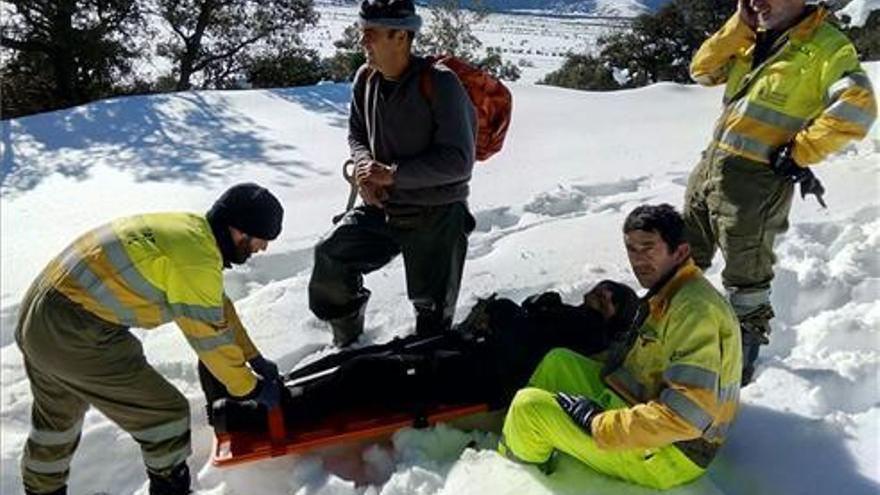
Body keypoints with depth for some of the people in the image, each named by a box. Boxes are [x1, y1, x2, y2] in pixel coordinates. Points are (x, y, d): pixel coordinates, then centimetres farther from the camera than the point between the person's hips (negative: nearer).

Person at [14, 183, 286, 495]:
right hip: (76, 336, -10)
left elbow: (219, 307, 17)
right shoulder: (197, 259, -20)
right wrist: (251, 388, 2)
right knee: (166, 413, 2)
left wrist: (255, 359, 22)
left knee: (57, 420, 30)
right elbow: (211, 339, -12)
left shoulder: (188, 229, 8)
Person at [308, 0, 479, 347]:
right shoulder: (365, 79, -2)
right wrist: (364, 166, -9)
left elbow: (458, 161, -21)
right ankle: (348, 342, 22)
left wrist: (392, 173, -23)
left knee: (433, 310, 7)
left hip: (437, 216, -5)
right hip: (382, 205, 5)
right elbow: (356, 133, 13)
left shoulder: (440, 83, -21)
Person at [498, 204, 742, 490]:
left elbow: (687, 416, -31)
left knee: (528, 407, -13)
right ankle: (506, 452, 21)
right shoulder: (668, 293, 8)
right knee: (558, 361, 13)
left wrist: (599, 424, -24)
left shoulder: (694, 309, -25)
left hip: (665, 454, -10)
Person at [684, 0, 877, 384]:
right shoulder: (755, 41, 13)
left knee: (745, 278, 6)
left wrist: (799, 152, -18)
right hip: (710, 165, 8)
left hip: (755, 180, -8)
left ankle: (746, 349, 27)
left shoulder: (828, 46, -10)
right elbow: (703, 70, 10)